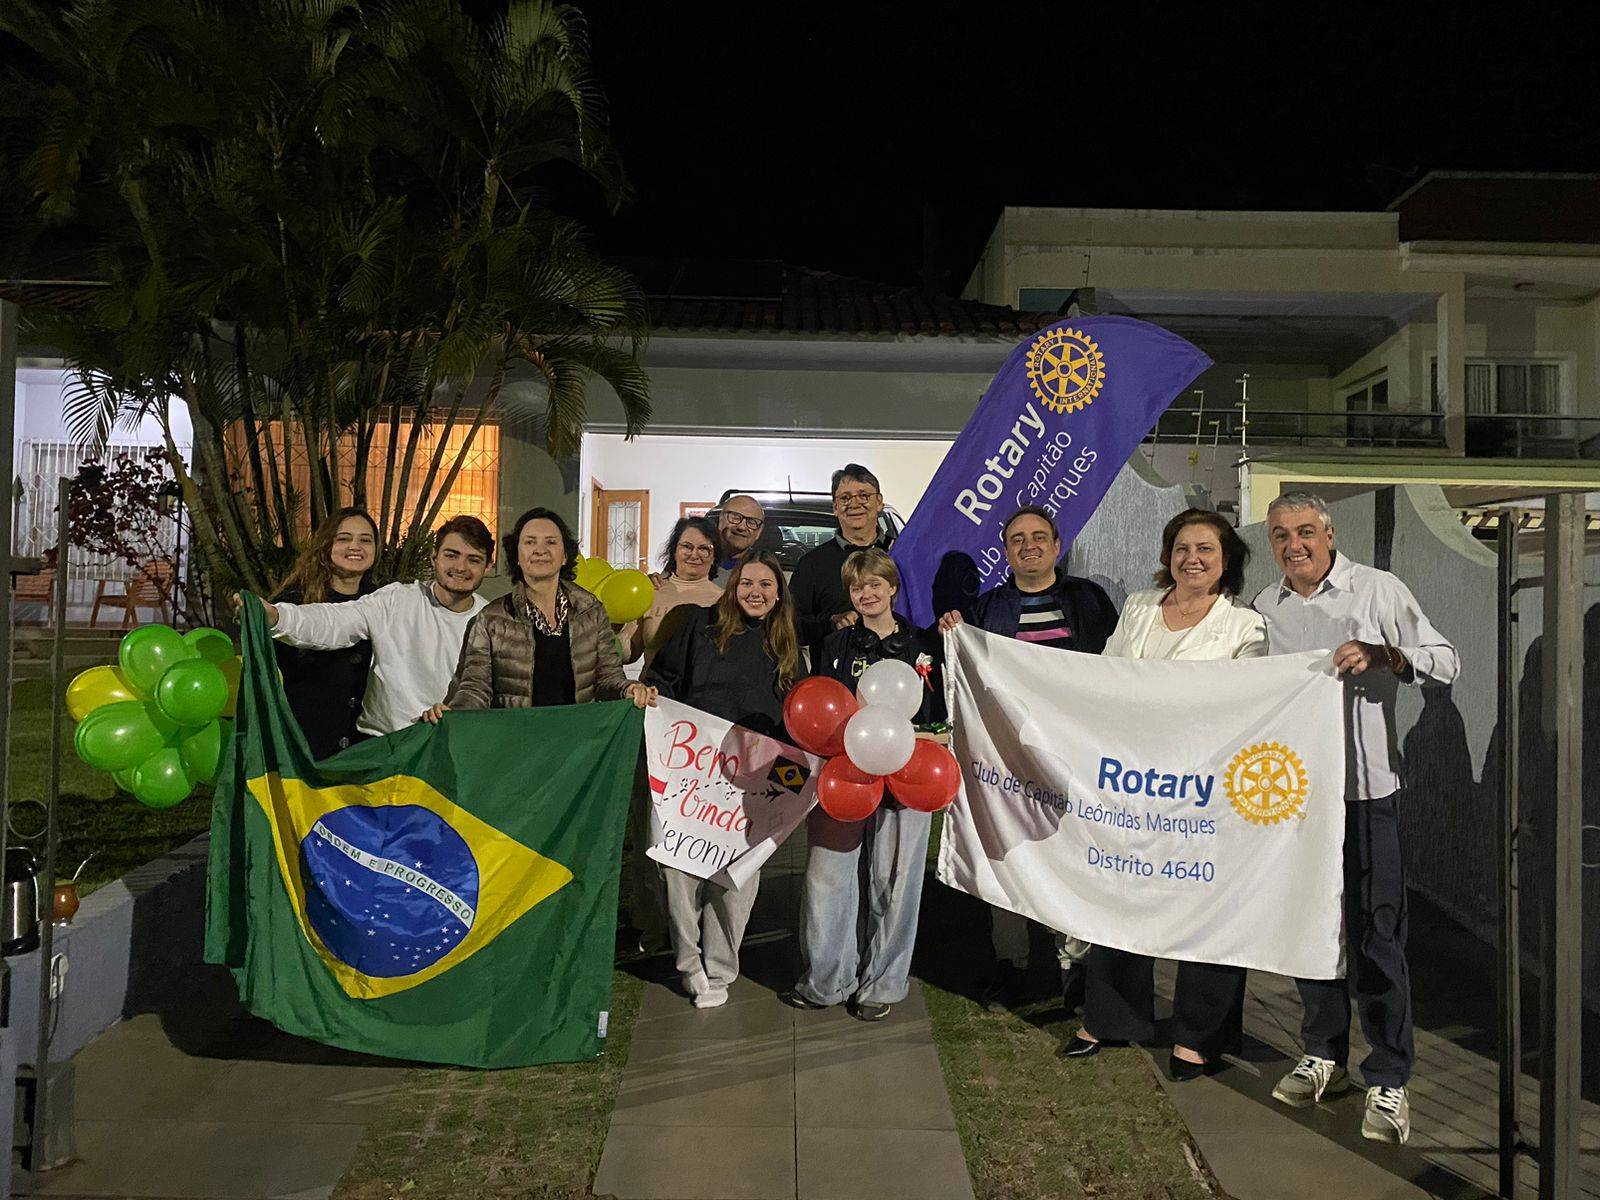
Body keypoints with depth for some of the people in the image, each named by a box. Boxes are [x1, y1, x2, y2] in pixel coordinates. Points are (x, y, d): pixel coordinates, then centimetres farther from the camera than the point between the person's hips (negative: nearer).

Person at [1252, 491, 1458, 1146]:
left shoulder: (1378, 590, -2)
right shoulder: (1265, 607, 11)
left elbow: (1446, 662, -5)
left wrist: (1382, 655, -22)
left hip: (1363, 788, -4)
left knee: (1374, 935, -3)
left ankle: (1388, 1080, 9)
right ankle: (1324, 1055, 28)